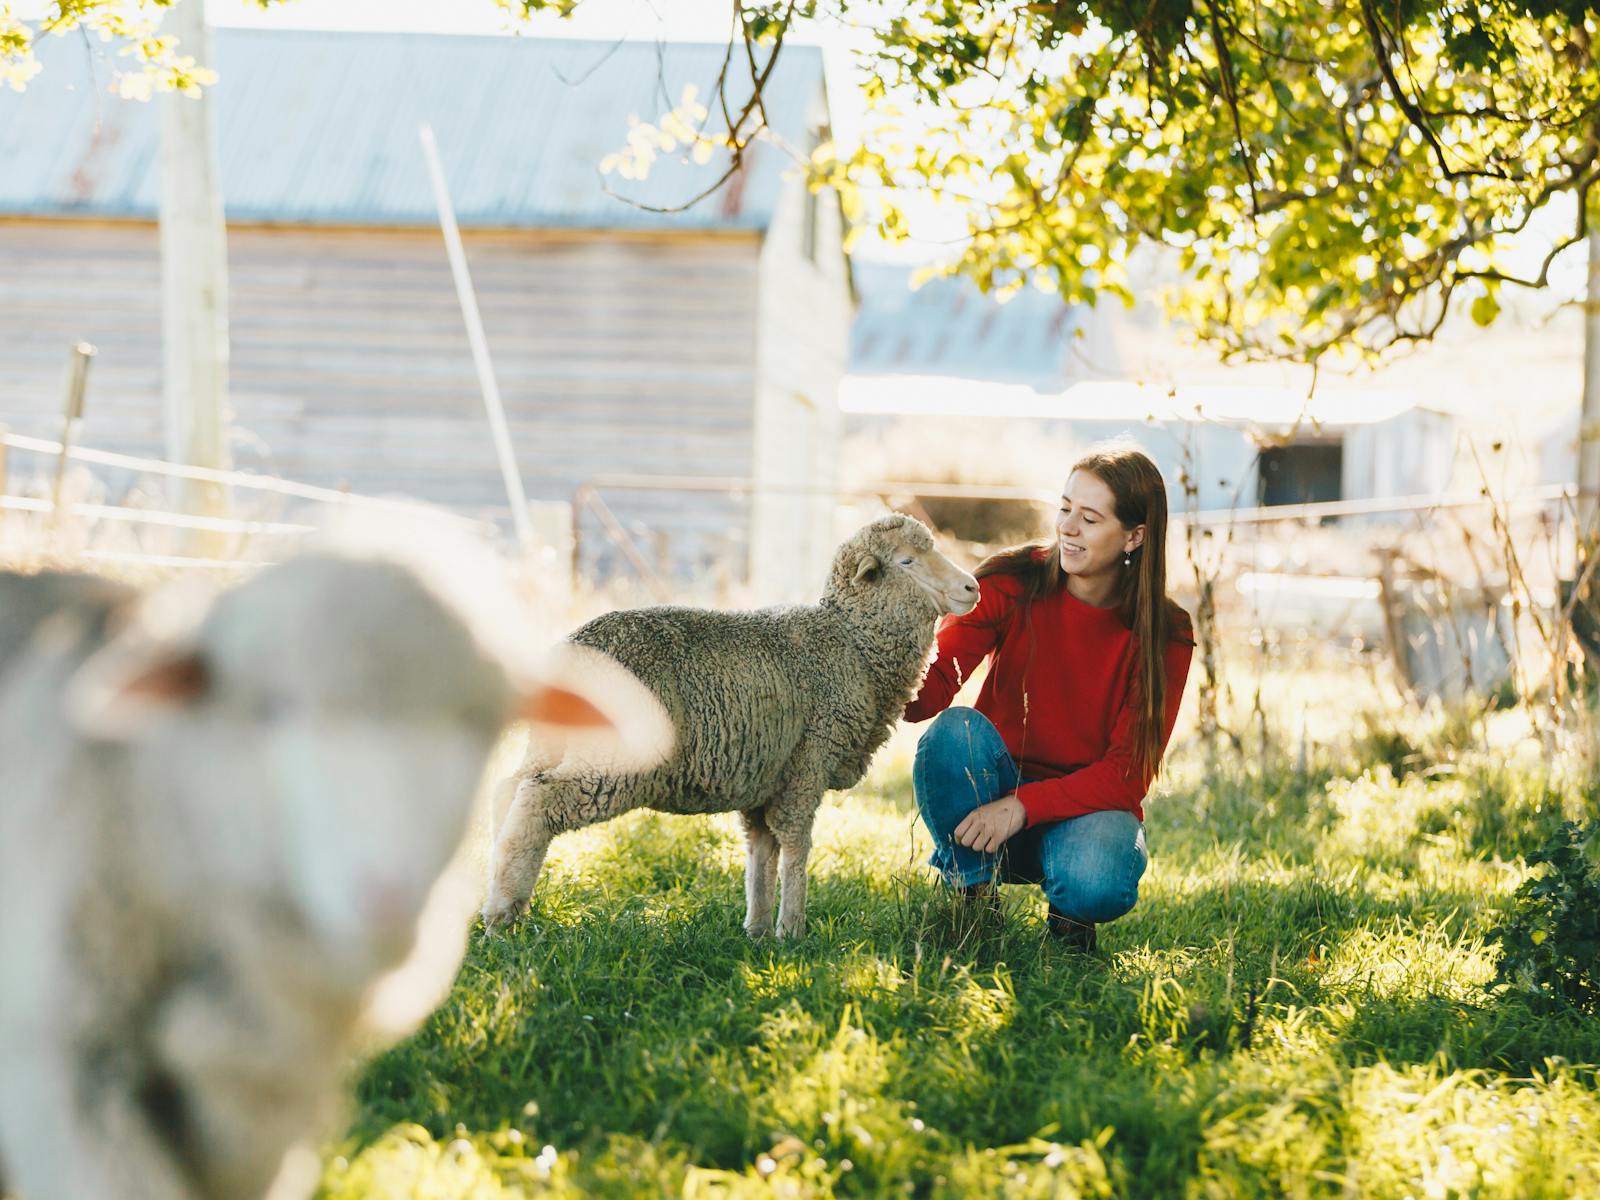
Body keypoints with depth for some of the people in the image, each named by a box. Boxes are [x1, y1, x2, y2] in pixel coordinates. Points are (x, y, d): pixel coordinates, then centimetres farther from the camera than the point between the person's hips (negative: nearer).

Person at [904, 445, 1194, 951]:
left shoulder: (1164, 637, -11)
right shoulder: (1011, 583, -9)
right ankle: (972, 896, -13)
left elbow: (1126, 773, -14)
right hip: (991, 793, 1)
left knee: (1096, 886, -35)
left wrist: (1025, 805, -27)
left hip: (1088, 804, -1)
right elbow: (932, 690, -20)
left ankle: (1068, 910, 3)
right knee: (958, 729, -32)